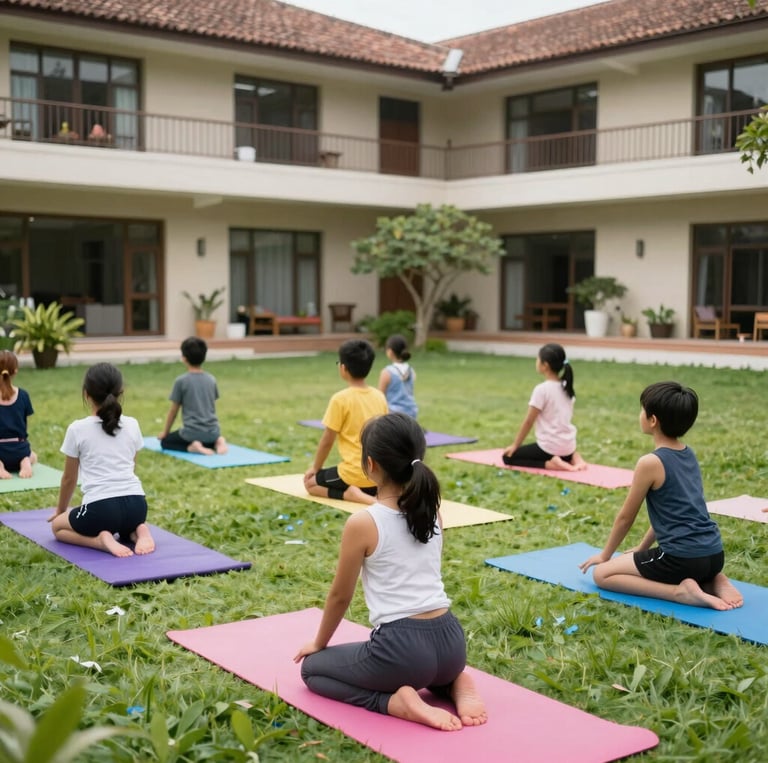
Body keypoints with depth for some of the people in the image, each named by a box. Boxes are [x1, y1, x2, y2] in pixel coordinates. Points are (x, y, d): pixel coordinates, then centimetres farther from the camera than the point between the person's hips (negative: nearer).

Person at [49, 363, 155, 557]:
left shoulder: (77, 429, 2)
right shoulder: (132, 425, 11)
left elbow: (69, 478, 13)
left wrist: (60, 509, 32)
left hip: (100, 507, -4)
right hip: (136, 504, 4)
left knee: (58, 526, 25)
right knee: (124, 520, 40)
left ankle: (101, 540, -4)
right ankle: (137, 531, 4)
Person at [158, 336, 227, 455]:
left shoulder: (181, 381, -7)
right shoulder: (211, 380, 6)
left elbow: (173, 411, 0)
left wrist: (165, 432, 16)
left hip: (192, 433, -5)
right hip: (213, 432, 5)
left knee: (165, 441, 20)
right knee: (209, 438, 39)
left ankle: (191, 447, -8)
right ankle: (217, 441, 3)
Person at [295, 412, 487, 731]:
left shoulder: (362, 523, -11)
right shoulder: (432, 512, 6)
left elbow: (340, 595, 1)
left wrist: (319, 643, 18)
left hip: (403, 647, -6)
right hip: (451, 642, 7)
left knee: (311, 668, 17)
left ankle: (396, 701, -4)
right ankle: (454, 684, 11)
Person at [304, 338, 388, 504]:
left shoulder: (340, 399, -13)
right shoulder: (380, 396, 4)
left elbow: (327, 440, -7)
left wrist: (315, 468, 9)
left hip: (355, 473, -6)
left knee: (310, 481, 17)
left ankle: (349, 493, -7)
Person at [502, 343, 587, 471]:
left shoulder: (541, 389, -15)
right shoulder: (566, 387, 7)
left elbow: (528, 422, -11)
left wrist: (515, 445, 0)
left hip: (550, 447, -7)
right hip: (569, 446, 8)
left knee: (508, 457, 4)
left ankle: (551, 464, -11)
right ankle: (572, 457, 8)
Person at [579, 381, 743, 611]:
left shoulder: (650, 462, -13)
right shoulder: (689, 455, 11)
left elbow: (625, 517, -2)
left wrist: (605, 555, 13)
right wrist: (642, 548, 30)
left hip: (681, 558, -8)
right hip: (713, 554, 8)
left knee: (602, 574, 6)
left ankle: (680, 591, -10)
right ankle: (713, 581, 10)